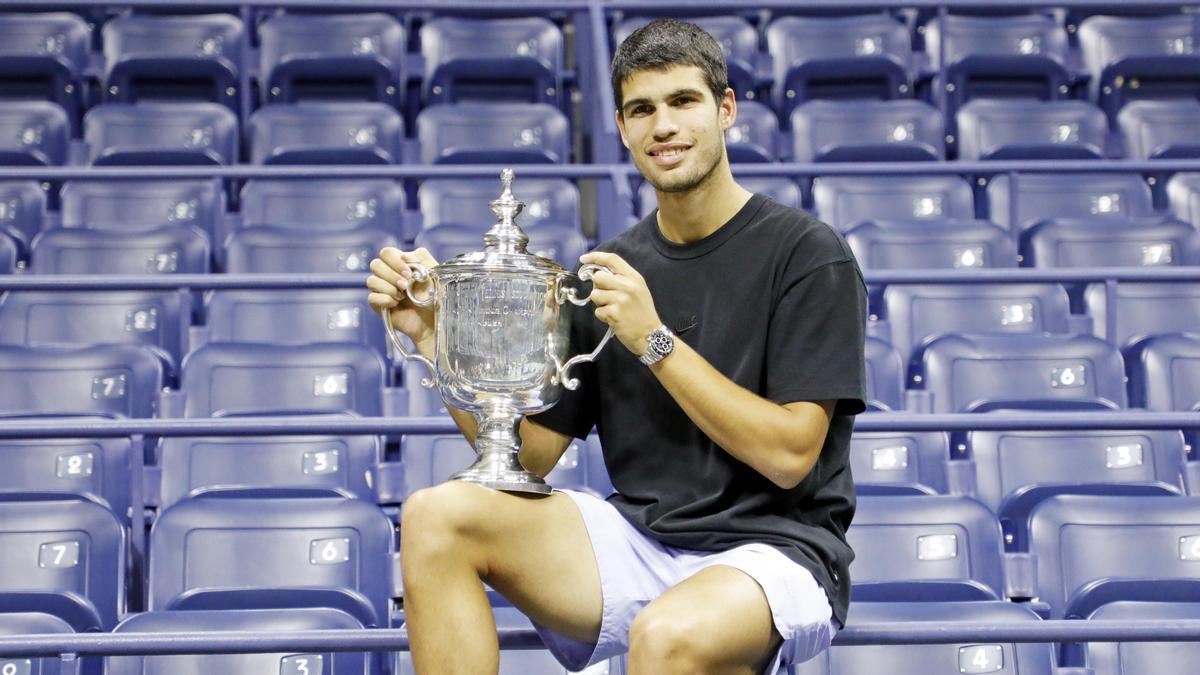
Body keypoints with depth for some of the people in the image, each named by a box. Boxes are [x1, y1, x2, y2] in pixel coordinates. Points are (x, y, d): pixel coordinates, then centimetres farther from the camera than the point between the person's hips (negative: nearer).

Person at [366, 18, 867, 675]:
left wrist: (655, 339, -18)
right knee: (436, 515, -16)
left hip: (773, 548, -6)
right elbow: (529, 453, 8)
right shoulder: (608, 272, 9)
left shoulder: (806, 252, -5)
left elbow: (789, 455, -13)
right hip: (641, 541, 6)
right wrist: (435, 336, -5)